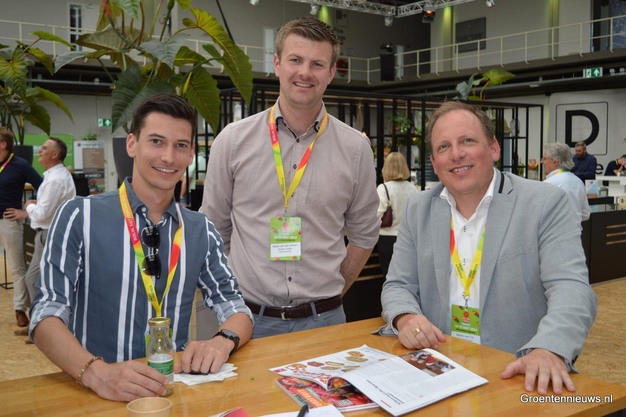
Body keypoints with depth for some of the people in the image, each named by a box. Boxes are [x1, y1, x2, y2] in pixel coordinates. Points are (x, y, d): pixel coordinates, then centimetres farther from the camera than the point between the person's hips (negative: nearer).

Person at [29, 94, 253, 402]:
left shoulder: (201, 231, 7)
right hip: (94, 392, -1)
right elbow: (46, 313, -8)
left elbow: (236, 309, 8)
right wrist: (96, 372, -25)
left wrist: (222, 342, -14)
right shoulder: (79, 216, -3)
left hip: (175, 386, 2)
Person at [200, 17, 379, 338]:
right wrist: (232, 301, 5)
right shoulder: (232, 140, -4)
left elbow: (364, 234, 8)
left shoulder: (355, 147, -2)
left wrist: (330, 295, 7)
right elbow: (214, 230, 5)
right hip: (249, 319, 0)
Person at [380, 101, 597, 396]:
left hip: (518, 375, -1)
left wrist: (548, 349, -31)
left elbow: (571, 288, -12)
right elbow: (398, 285, 10)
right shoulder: (418, 210, 8)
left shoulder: (546, 204, -4)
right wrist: (405, 318, -13)